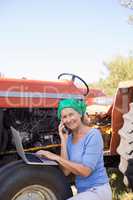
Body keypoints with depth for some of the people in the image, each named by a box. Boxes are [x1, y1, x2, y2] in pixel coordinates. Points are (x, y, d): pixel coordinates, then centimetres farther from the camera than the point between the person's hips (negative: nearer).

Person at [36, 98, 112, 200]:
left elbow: (85, 171, -21)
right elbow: (66, 171, -7)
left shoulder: (93, 135, -16)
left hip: (97, 191, -6)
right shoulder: (69, 138, 2)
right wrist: (63, 140, -11)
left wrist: (56, 157, -19)